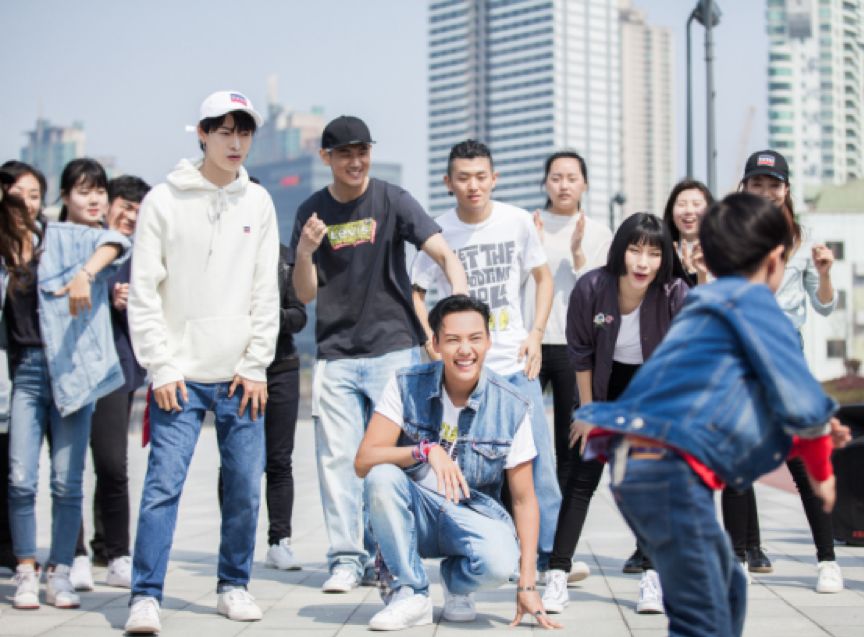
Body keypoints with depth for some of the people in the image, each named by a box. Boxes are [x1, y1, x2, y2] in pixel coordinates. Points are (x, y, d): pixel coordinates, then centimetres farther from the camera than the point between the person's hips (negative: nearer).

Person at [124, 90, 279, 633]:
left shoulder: (258, 203, 8)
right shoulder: (164, 201, 1)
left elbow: (266, 292, 6)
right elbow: (143, 292, -2)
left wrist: (256, 366, -1)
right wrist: (161, 367, -9)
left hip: (242, 376, 3)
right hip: (180, 376, -2)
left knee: (246, 485, 3)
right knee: (164, 482, -9)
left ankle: (234, 585, 18)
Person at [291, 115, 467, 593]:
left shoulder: (392, 200, -2)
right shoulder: (311, 212, 5)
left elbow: (443, 253, -12)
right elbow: (304, 294, 4)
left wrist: (460, 299, -32)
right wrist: (305, 253, -16)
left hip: (394, 348, -2)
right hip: (336, 354, 2)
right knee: (337, 458, 0)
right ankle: (345, 558, 7)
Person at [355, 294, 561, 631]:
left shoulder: (511, 408, -9)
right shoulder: (406, 386, -8)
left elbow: (524, 500, -5)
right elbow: (364, 461, -15)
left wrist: (527, 585, -11)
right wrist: (427, 450, -32)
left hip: (474, 515, -1)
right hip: (414, 514, 1)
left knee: (498, 561, -35)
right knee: (383, 477, -32)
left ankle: (456, 582, 5)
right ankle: (409, 594, -13)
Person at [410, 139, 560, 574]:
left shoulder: (518, 221, 0)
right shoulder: (438, 231, -3)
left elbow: (543, 277, 11)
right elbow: (415, 292, 6)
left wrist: (536, 333, 0)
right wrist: (431, 340, -8)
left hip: (515, 364, 1)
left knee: (538, 460, 1)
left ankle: (549, 553, 13)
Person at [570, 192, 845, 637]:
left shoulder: (706, 307, 25)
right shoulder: (752, 300, -1)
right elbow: (800, 399, -6)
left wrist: (811, 440, 30)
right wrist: (821, 472, 9)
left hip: (634, 463, 10)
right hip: (671, 471, -10)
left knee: (726, 590, 23)